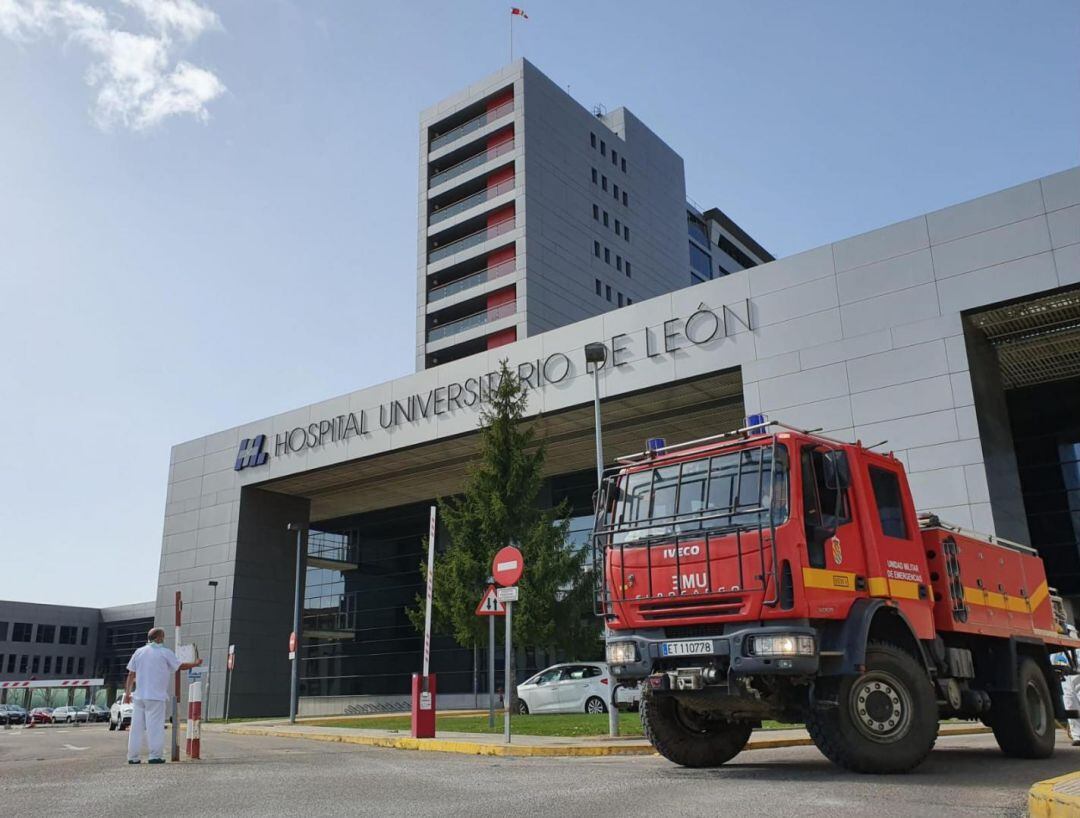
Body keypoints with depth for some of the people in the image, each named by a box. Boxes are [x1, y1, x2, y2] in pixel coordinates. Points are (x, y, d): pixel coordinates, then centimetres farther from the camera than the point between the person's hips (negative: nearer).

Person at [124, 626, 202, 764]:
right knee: (155, 726, -2)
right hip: (156, 696, -4)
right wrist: (195, 664, 20)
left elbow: (131, 674, 9)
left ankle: (133, 757, 8)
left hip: (139, 696, 5)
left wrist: (127, 693, 14)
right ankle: (156, 756, -3)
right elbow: (181, 666, 4)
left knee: (137, 727, 7)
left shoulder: (139, 652, 9)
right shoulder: (165, 652, -3)